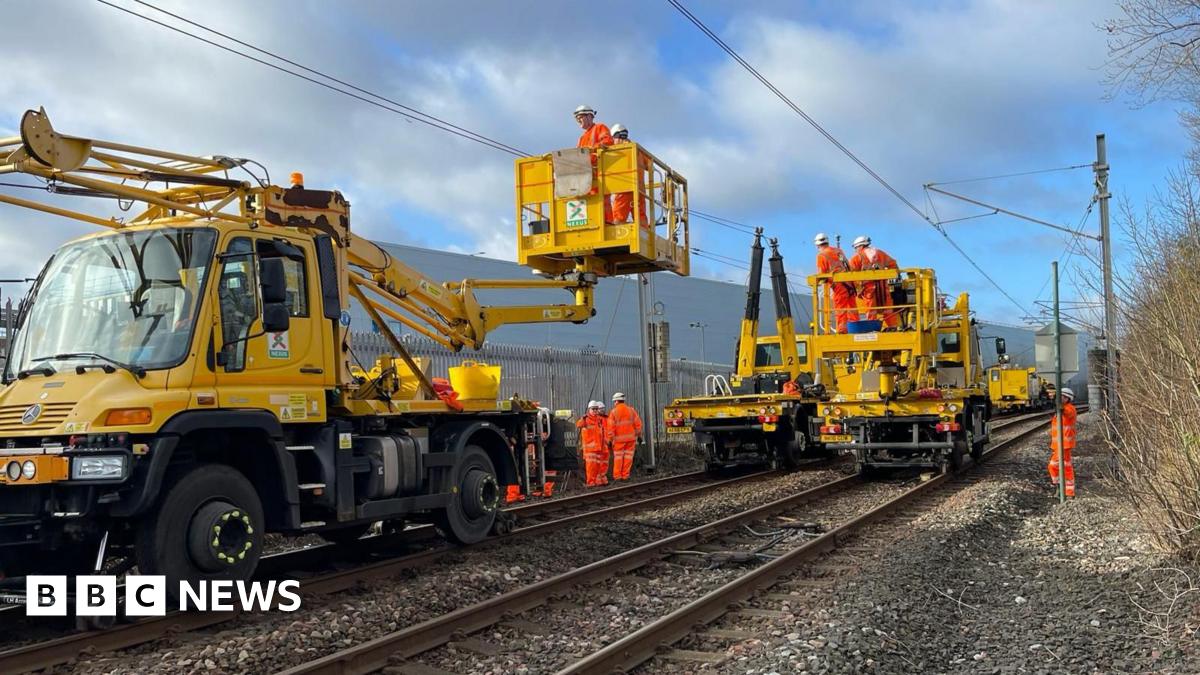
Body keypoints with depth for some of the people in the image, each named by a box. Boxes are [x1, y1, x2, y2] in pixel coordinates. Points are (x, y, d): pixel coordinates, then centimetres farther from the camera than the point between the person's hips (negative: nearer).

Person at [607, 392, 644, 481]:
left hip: (619, 438, -2)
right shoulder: (631, 410, 4)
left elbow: (611, 427, -8)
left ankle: (617, 476, 5)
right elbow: (638, 423, 1)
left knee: (618, 457, 6)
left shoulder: (613, 412, -4)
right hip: (631, 437, 2)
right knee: (628, 456, 6)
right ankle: (625, 475, 5)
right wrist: (639, 435, 8)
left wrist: (610, 439, -4)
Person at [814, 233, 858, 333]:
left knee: (840, 310, -2)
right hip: (849, 282, 6)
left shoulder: (821, 255, -3)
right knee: (852, 308, 11)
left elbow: (821, 274, -6)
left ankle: (842, 330, -3)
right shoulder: (839, 250, 16)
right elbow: (848, 266, 20)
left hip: (838, 284, -6)